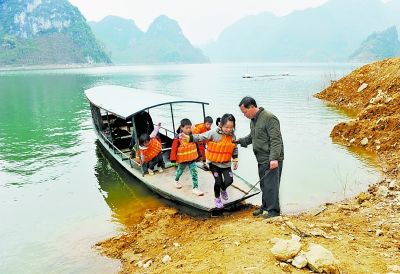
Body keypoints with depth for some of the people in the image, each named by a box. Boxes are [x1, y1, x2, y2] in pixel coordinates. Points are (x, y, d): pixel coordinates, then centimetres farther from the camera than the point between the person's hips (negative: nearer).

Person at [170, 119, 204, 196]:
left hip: (192, 159, 3)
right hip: (182, 159, -3)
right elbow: (174, 149, -16)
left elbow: (196, 145, 9)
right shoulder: (178, 138, -21)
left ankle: (195, 188, 3)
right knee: (180, 171, 21)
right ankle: (176, 181, 50)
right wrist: (174, 159, -15)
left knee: (194, 173, -2)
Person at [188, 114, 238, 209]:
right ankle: (217, 198, 29)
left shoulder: (232, 135, -4)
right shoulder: (214, 133, -19)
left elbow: (234, 148, 9)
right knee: (218, 181, 0)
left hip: (226, 163, 3)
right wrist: (189, 137, -39)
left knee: (229, 180, -7)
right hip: (214, 163, -3)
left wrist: (235, 160, 8)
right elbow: (200, 137, -24)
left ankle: (223, 190, 31)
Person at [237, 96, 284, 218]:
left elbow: (276, 140, -22)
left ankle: (274, 210, 6)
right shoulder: (253, 120, 14)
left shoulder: (269, 118, -16)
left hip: (272, 160, -9)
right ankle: (265, 207, 28)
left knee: (270, 185, -5)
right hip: (261, 159, 9)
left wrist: (274, 158, -28)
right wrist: (240, 141, 13)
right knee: (264, 184, 16)